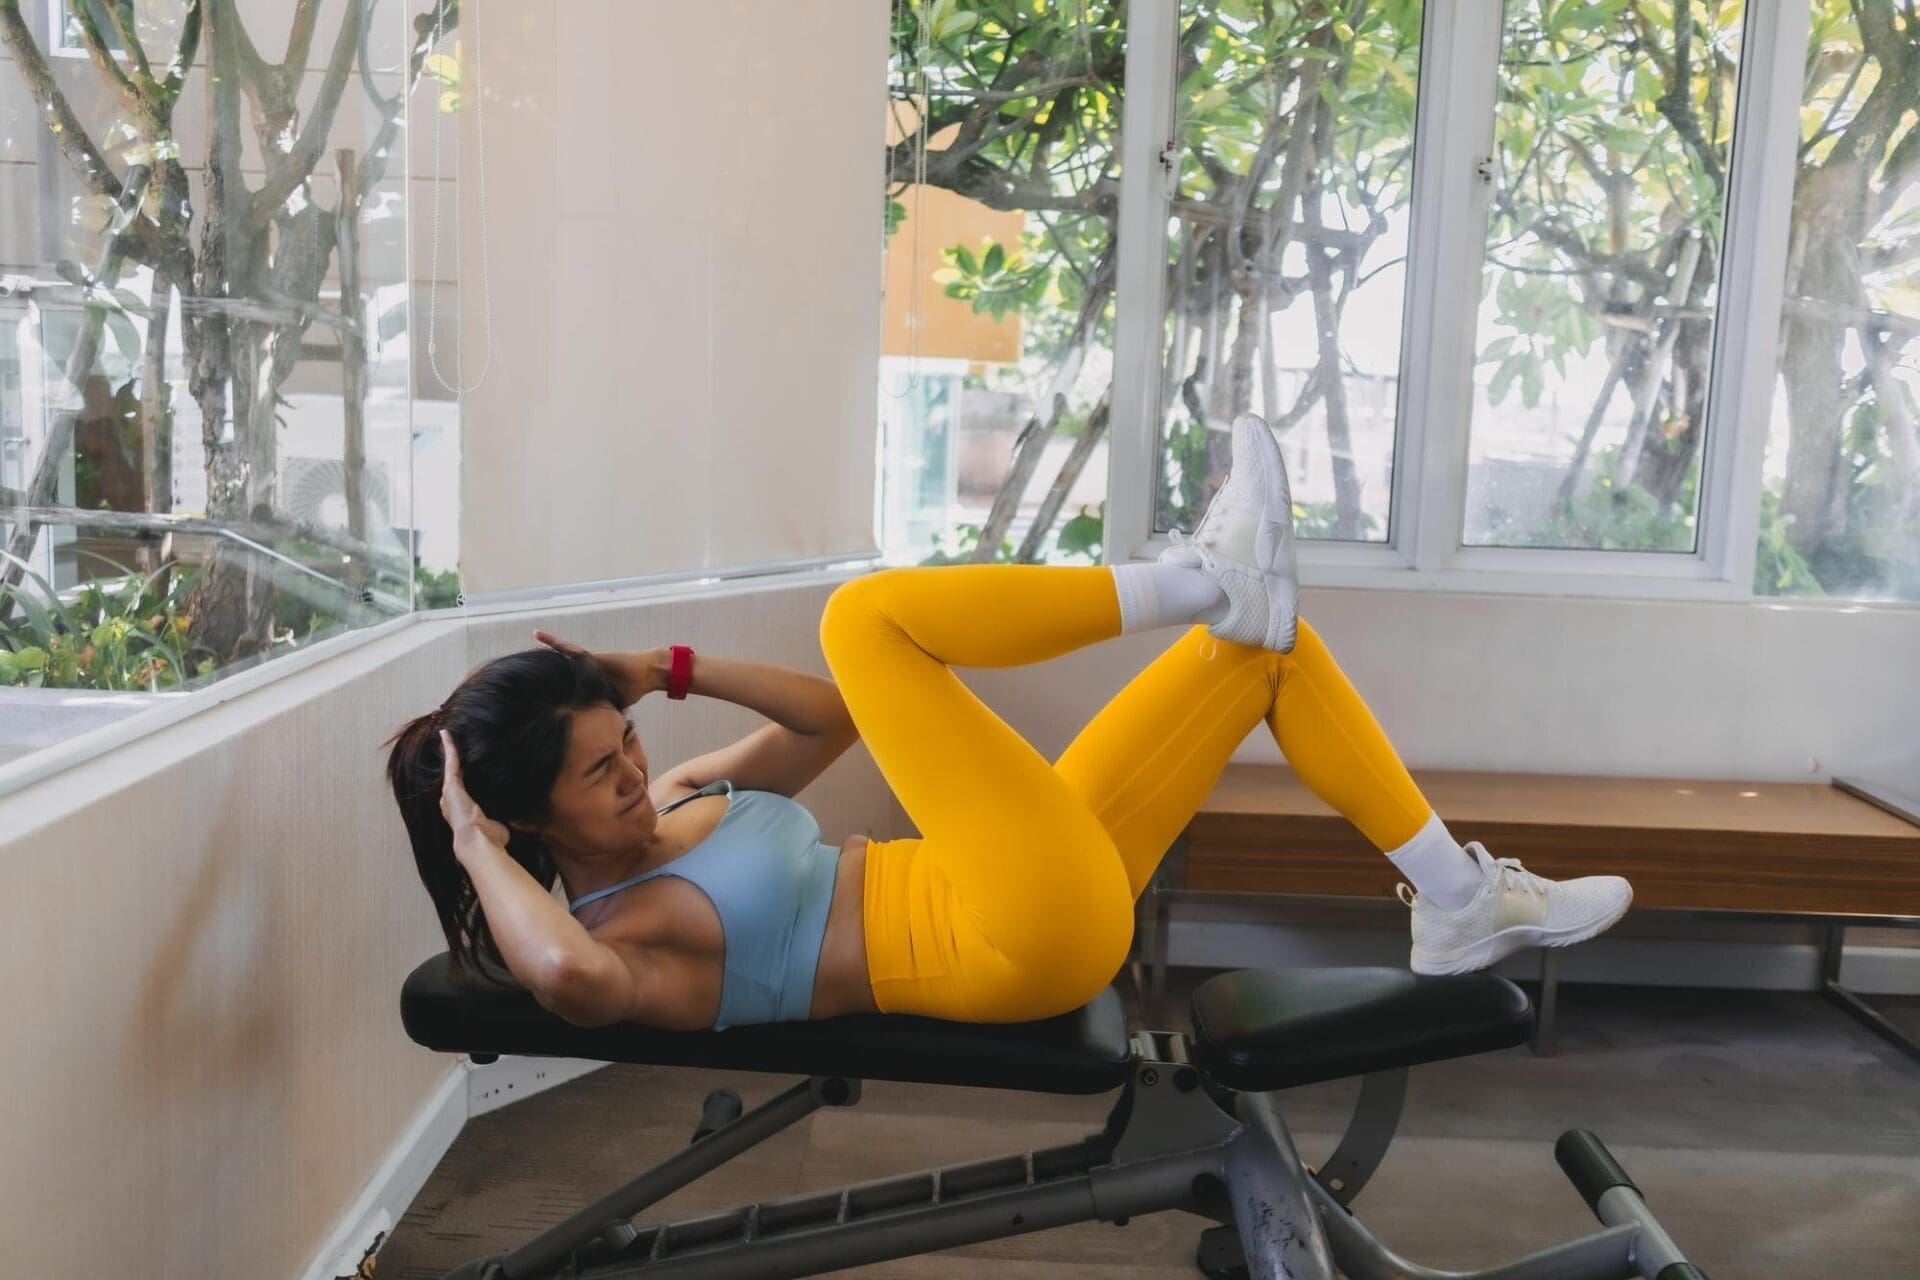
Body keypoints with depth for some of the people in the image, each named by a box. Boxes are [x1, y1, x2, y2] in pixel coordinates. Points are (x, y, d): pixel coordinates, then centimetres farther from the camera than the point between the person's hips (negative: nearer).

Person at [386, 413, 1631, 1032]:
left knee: (1270, 641, 10)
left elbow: (829, 721, 21)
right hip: (1037, 937, -9)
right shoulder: (608, 940, -9)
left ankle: (1459, 898, 13)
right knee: (863, 614, -23)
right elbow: (577, 975, -36)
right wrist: (477, 843, -20)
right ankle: (1200, 578, -12)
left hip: (1064, 903, 9)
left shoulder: (670, 810, 16)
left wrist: (670, 670, 12)